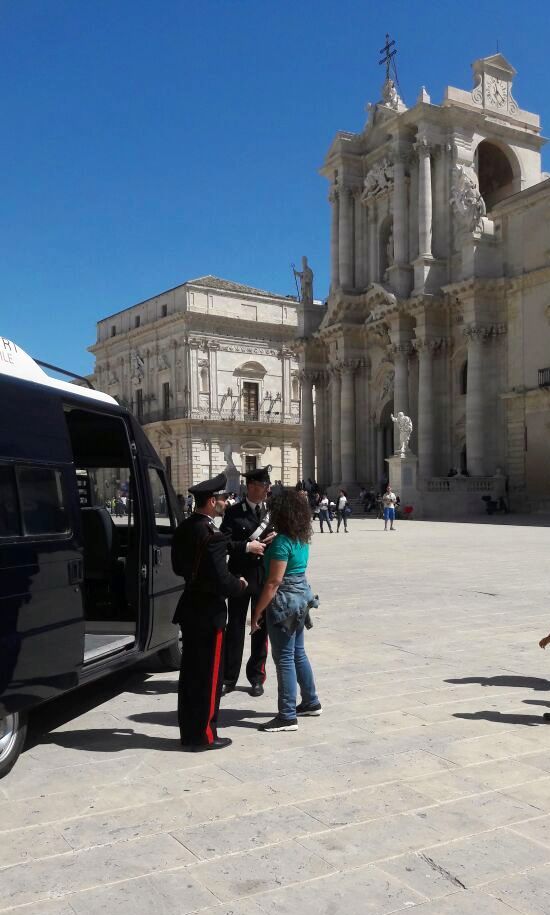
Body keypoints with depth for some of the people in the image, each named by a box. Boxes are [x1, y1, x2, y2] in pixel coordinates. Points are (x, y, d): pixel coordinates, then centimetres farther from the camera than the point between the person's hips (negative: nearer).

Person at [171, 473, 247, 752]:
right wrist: (240, 584, -6)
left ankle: (188, 731, 27)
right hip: (208, 614, -9)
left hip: (189, 609, 9)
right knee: (208, 676, 4)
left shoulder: (184, 528, 5)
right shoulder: (212, 535, -23)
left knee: (190, 672, 16)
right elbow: (221, 580, -24)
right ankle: (203, 736, 14)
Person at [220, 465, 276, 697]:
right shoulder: (234, 512, -4)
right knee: (235, 627, 6)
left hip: (265, 576, 3)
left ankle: (257, 677, 22)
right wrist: (247, 546, -20)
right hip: (240, 576, -2)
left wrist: (274, 539, -10)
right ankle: (229, 678, 16)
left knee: (261, 627, 10)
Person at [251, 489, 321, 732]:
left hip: (284, 601, -9)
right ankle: (311, 702, 31)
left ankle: (287, 716, 3)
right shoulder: (302, 540, 7)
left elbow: (274, 581, -21)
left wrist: (257, 612, -16)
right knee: (298, 652, 19)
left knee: (284, 657, -2)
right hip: (301, 596, 9)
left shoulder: (281, 542, -19)